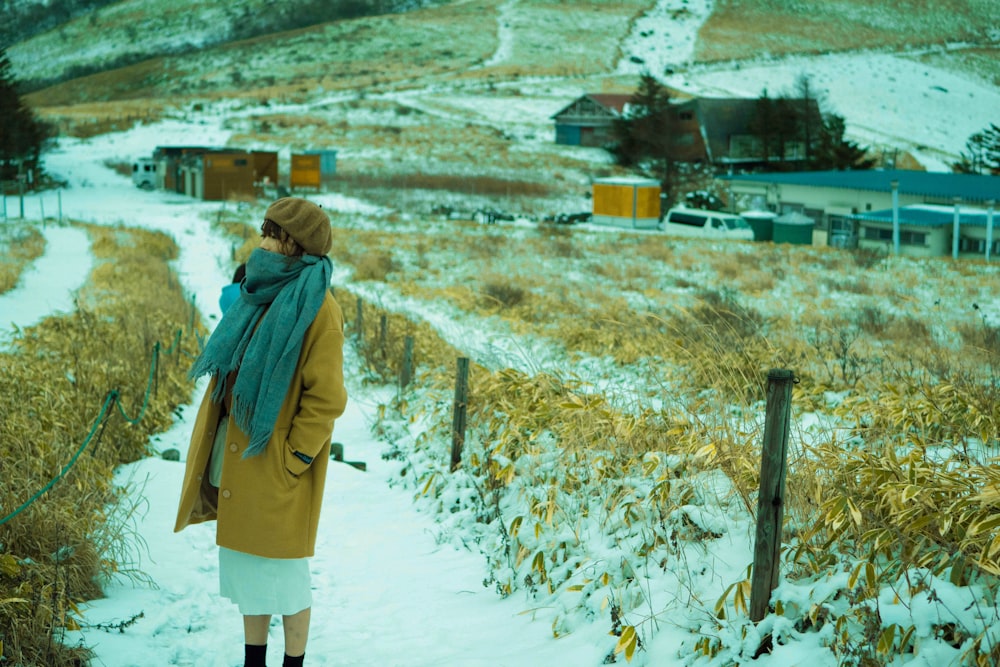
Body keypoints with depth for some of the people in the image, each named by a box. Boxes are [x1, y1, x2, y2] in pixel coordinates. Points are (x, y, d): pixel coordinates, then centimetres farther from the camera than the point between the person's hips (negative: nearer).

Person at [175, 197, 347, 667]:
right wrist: (222, 456, 10)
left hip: (275, 468, -8)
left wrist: (290, 460, -15)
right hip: (238, 464, 8)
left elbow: (325, 399, -18)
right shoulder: (263, 295, 8)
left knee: (283, 574, 4)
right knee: (247, 568, 16)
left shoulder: (316, 310, -16)